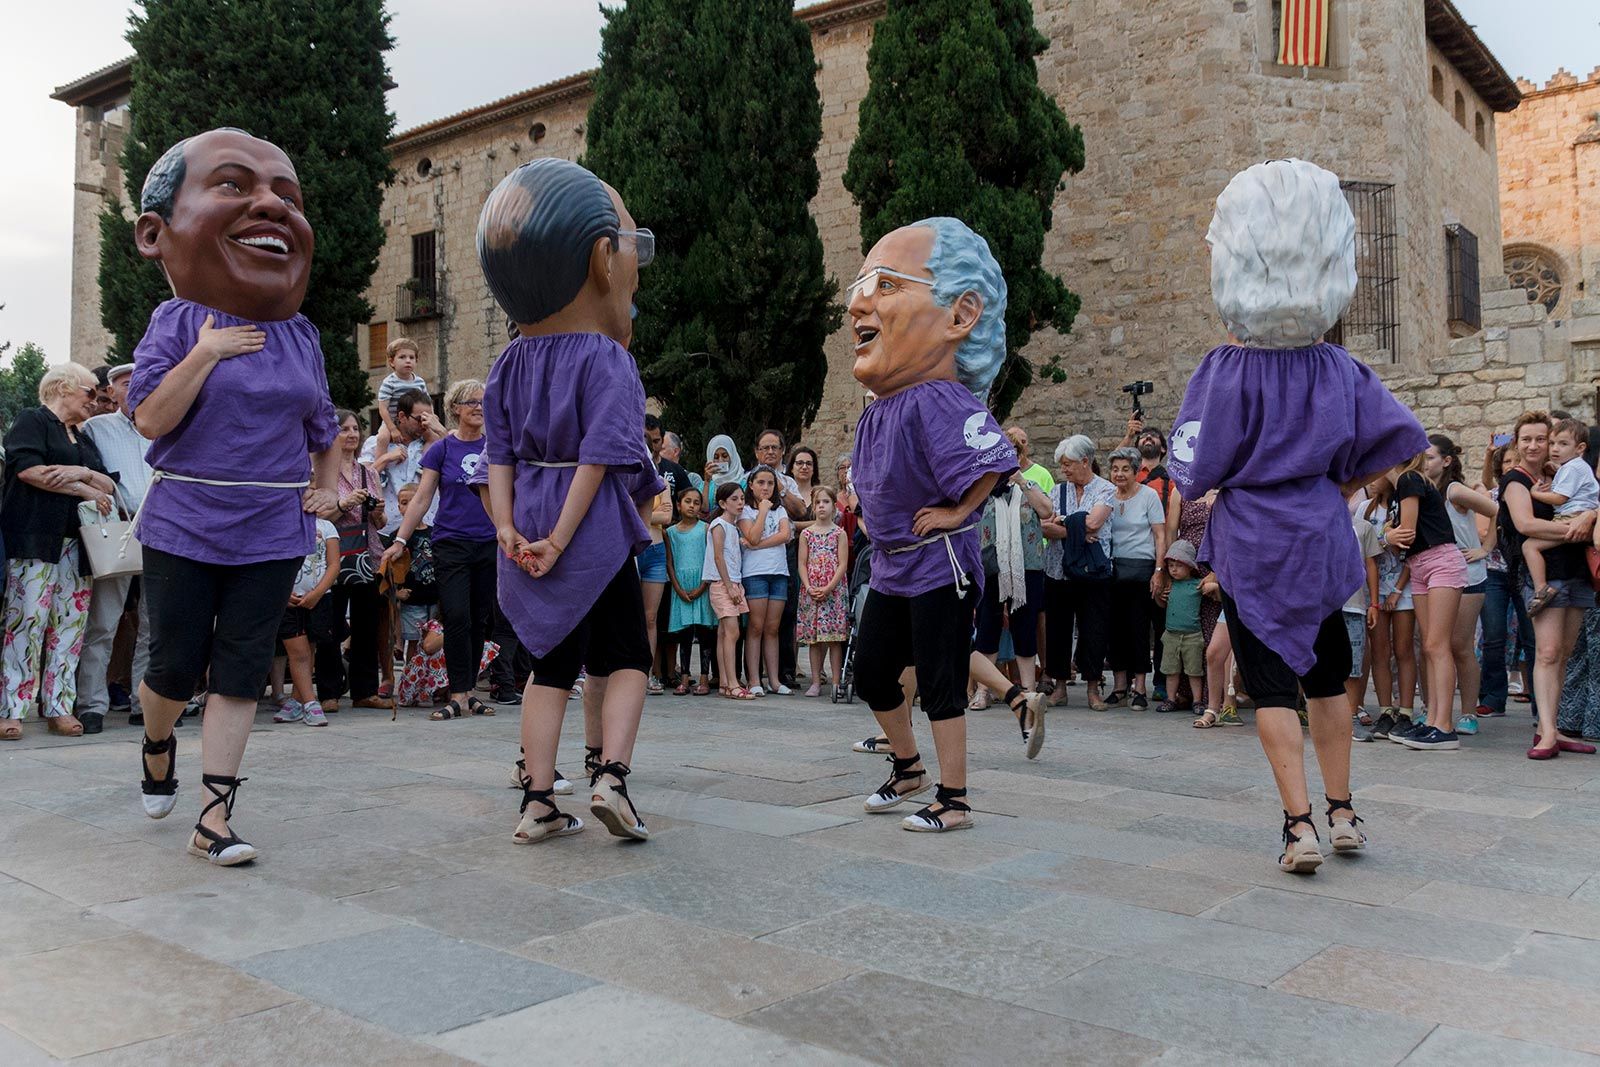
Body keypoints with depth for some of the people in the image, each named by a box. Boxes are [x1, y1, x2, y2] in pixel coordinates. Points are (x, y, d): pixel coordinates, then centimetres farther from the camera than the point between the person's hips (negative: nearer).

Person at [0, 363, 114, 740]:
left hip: (76, 546, 7)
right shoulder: (31, 421, 5)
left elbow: (108, 484, 14)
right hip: (34, 539, -7)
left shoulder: (83, 437, 25)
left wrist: (83, 473, -7)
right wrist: (84, 490, -7)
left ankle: (58, 707, 5)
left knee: (70, 622, 1)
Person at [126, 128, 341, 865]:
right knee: (175, 665, 6)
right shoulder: (177, 323, -5)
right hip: (184, 527, -2)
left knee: (239, 672, 2)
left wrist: (328, 486, 4)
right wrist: (206, 352, -20)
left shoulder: (300, 334, 5)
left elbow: (324, 425, 17)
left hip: (273, 534, 2)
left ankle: (214, 819, 8)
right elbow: (151, 420, -15)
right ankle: (157, 747, 40)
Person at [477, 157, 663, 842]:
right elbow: (599, 454, -19)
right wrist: (560, 537, -17)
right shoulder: (606, 359, -12)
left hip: (528, 525, 6)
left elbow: (500, 456, 4)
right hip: (596, 530, -6)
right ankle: (611, 775, -3)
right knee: (627, 657, 10)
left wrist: (507, 527, -1)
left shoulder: (510, 362, 10)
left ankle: (538, 803, 14)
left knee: (552, 664, 13)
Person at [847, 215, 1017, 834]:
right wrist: (883, 521, 12)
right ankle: (908, 767, 38)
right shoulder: (878, 410, 4)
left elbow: (992, 460, -34)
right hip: (890, 567, 9)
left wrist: (957, 512, -23)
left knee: (940, 684, 0)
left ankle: (953, 799, 14)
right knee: (871, 674, 17)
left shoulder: (936, 400, -25)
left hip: (940, 567, -9)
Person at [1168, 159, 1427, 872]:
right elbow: (1401, 439, 4)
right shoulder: (1337, 368, -1)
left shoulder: (1226, 371, -16)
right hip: (1321, 538, 5)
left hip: (1250, 545, -4)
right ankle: (1341, 812, 28)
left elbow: (1194, 475, -16)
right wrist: (1337, 483, 13)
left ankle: (1299, 827, 2)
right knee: (1326, 673, 18)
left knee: (1270, 683, 4)